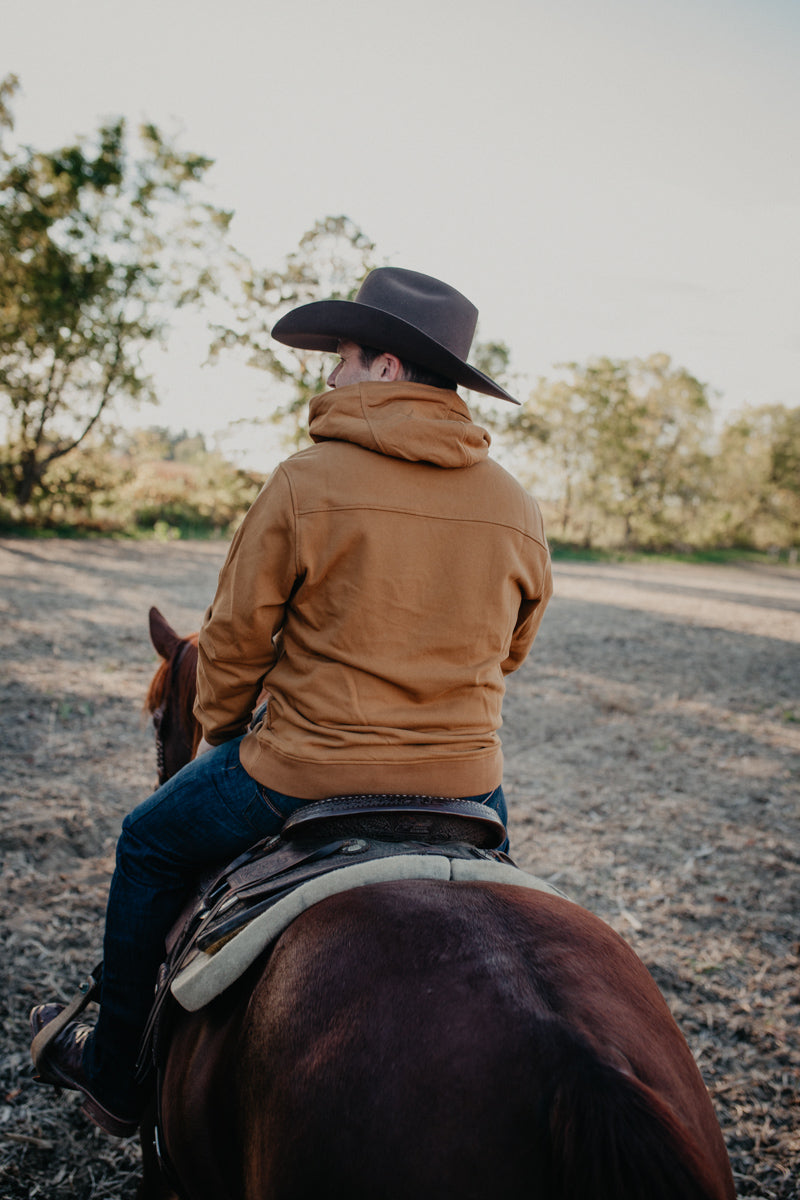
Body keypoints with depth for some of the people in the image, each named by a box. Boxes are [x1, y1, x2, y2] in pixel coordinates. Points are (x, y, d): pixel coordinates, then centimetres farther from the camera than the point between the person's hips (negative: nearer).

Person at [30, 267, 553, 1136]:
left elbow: (235, 641, -4)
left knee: (150, 845, 22)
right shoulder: (520, 510, 3)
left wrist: (219, 729, 14)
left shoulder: (305, 484, -11)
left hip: (308, 778, -4)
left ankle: (117, 1074, 35)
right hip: (468, 791, 4)